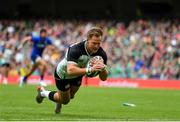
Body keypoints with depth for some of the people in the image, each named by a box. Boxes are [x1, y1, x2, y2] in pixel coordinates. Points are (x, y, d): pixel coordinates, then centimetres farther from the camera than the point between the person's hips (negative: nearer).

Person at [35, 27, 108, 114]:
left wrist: (103, 69, -46)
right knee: (65, 100, 11)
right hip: (63, 73, -6)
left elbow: (103, 78, -23)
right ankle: (42, 92, 37)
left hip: (78, 75, 6)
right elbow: (70, 70, -56)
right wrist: (89, 69, -67)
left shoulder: (101, 53, -27)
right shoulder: (75, 49, -43)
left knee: (70, 96, 27)